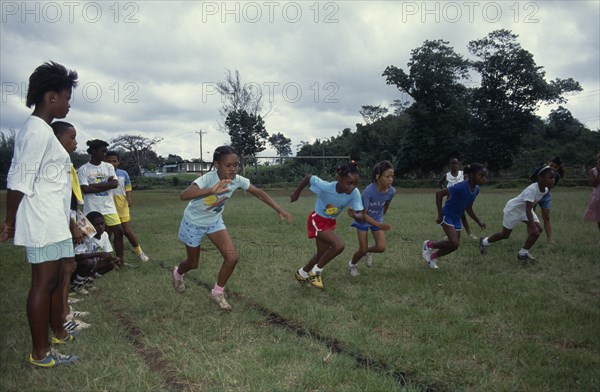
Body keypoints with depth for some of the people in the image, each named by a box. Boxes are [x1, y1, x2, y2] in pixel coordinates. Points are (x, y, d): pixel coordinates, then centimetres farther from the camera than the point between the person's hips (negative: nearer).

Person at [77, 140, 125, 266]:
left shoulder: (108, 167, 6)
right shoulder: (83, 169, -3)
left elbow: (115, 184, -7)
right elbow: (85, 189, -13)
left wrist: (94, 185, -11)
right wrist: (105, 184, -11)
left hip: (109, 207, 3)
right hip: (92, 209, -3)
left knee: (118, 231, 0)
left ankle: (120, 258, 11)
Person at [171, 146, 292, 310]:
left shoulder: (237, 180, -22)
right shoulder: (207, 179, -37)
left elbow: (259, 192, -8)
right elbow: (183, 195, -53)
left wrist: (279, 209, -18)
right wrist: (211, 191, -68)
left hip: (214, 221, 4)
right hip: (193, 223, -4)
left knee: (232, 257, -11)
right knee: (193, 263, 13)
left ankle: (217, 293, 12)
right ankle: (177, 273, 51)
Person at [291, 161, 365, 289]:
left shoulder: (355, 193, -24)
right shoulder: (326, 187, -33)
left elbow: (361, 216, -26)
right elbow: (308, 177, -17)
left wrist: (356, 215, -50)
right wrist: (296, 193, -5)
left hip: (331, 222, 6)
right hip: (317, 220, -6)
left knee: (322, 253, 14)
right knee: (338, 245, -23)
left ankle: (302, 273, 40)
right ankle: (316, 271, -2)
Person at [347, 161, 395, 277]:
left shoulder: (391, 191, -20)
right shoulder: (369, 191, -34)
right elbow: (364, 214, -29)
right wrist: (380, 226, -38)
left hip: (377, 219, 4)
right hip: (363, 220, -4)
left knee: (381, 248, -10)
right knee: (362, 250, -2)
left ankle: (368, 251, 25)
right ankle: (352, 265, 30)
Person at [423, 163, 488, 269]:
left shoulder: (476, 189, -1)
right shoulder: (461, 187, -26)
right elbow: (439, 193, -24)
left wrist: (479, 222, 10)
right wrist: (440, 215, -23)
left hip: (457, 218, 8)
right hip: (447, 216, -8)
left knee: (454, 244, 7)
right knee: (454, 244, -16)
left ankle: (433, 256, 28)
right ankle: (429, 244, 6)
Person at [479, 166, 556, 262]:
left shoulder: (545, 190, -10)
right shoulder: (532, 189, -37)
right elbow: (528, 209, -41)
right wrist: (532, 227, -44)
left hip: (525, 209, 8)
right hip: (513, 209, -8)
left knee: (539, 230, -8)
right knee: (505, 234, 5)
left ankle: (523, 253, 3)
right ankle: (484, 242, 30)